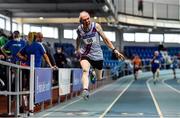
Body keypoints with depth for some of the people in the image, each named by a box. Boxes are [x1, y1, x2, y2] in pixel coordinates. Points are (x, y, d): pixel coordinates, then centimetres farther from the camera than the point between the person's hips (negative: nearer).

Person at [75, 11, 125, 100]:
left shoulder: (96, 26, -11)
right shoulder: (79, 29, -6)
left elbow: (105, 39, -4)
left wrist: (114, 50, -8)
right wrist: (77, 49, 24)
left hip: (97, 55, 1)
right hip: (85, 54, -1)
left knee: (99, 78, 10)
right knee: (85, 70, -31)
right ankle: (85, 90, -44)